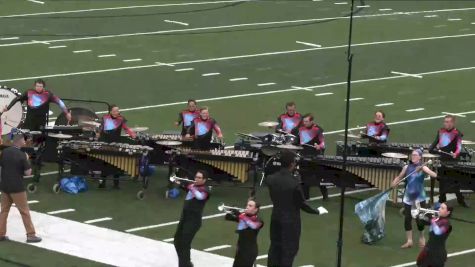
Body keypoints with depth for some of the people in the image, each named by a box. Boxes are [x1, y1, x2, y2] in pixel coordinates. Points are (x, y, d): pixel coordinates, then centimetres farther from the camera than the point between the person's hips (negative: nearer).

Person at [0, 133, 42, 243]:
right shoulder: (21, 155, -15)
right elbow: (28, 172, -13)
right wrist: (26, 160, -2)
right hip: (16, 187, -6)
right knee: (24, 211, 2)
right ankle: (31, 235, 3)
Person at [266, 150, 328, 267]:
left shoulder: (270, 179, -7)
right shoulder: (294, 182, -23)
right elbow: (302, 204, -14)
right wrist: (317, 211, 0)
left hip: (276, 218, 5)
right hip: (290, 221, -5)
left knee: (275, 248, 17)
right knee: (289, 250, 7)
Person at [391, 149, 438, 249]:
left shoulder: (423, 167, -7)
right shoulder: (407, 167, 2)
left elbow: (434, 175, -21)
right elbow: (399, 177, 15)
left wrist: (423, 169, -32)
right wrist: (395, 182, -7)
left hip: (419, 197, -3)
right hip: (408, 197, 3)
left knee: (419, 219, 0)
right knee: (407, 218, 1)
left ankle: (421, 238, 24)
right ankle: (409, 241, 10)